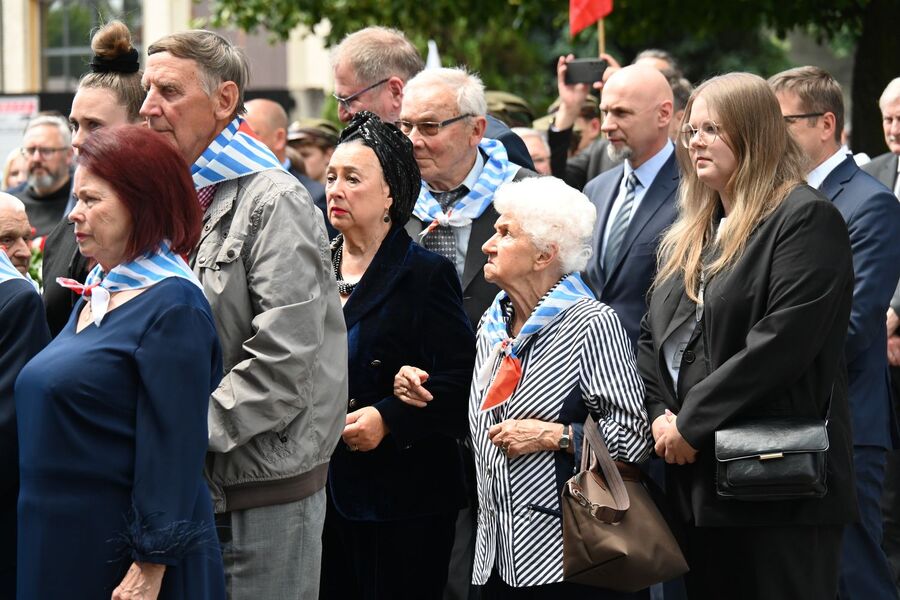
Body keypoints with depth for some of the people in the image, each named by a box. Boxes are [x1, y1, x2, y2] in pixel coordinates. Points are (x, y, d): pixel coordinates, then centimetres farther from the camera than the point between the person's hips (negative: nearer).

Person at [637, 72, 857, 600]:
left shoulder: (806, 219, -9)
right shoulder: (690, 233, 19)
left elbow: (782, 342, -19)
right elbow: (653, 337, 17)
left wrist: (692, 421, -17)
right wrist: (661, 414, -2)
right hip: (697, 480, 8)